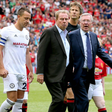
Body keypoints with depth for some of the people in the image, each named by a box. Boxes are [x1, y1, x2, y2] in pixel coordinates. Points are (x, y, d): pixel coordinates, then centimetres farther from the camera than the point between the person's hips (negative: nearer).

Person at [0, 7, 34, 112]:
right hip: (10, 71, -7)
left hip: (22, 72, 7)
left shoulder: (26, 33, 14)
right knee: (12, 98, -14)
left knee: (20, 100, 6)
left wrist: (31, 71, 17)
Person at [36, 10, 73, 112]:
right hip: (53, 73, -7)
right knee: (58, 99, -17)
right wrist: (40, 73, -17)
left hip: (64, 74, 8)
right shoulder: (49, 32, -6)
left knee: (60, 101, 7)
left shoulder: (67, 34, 17)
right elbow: (41, 53, -10)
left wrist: (70, 72, 18)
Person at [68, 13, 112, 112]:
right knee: (83, 101, -13)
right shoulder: (71, 36, -6)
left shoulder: (94, 36, 12)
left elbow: (101, 53, 17)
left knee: (80, 102, 12)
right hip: (77, 74, -6)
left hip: (89, 74, 6)